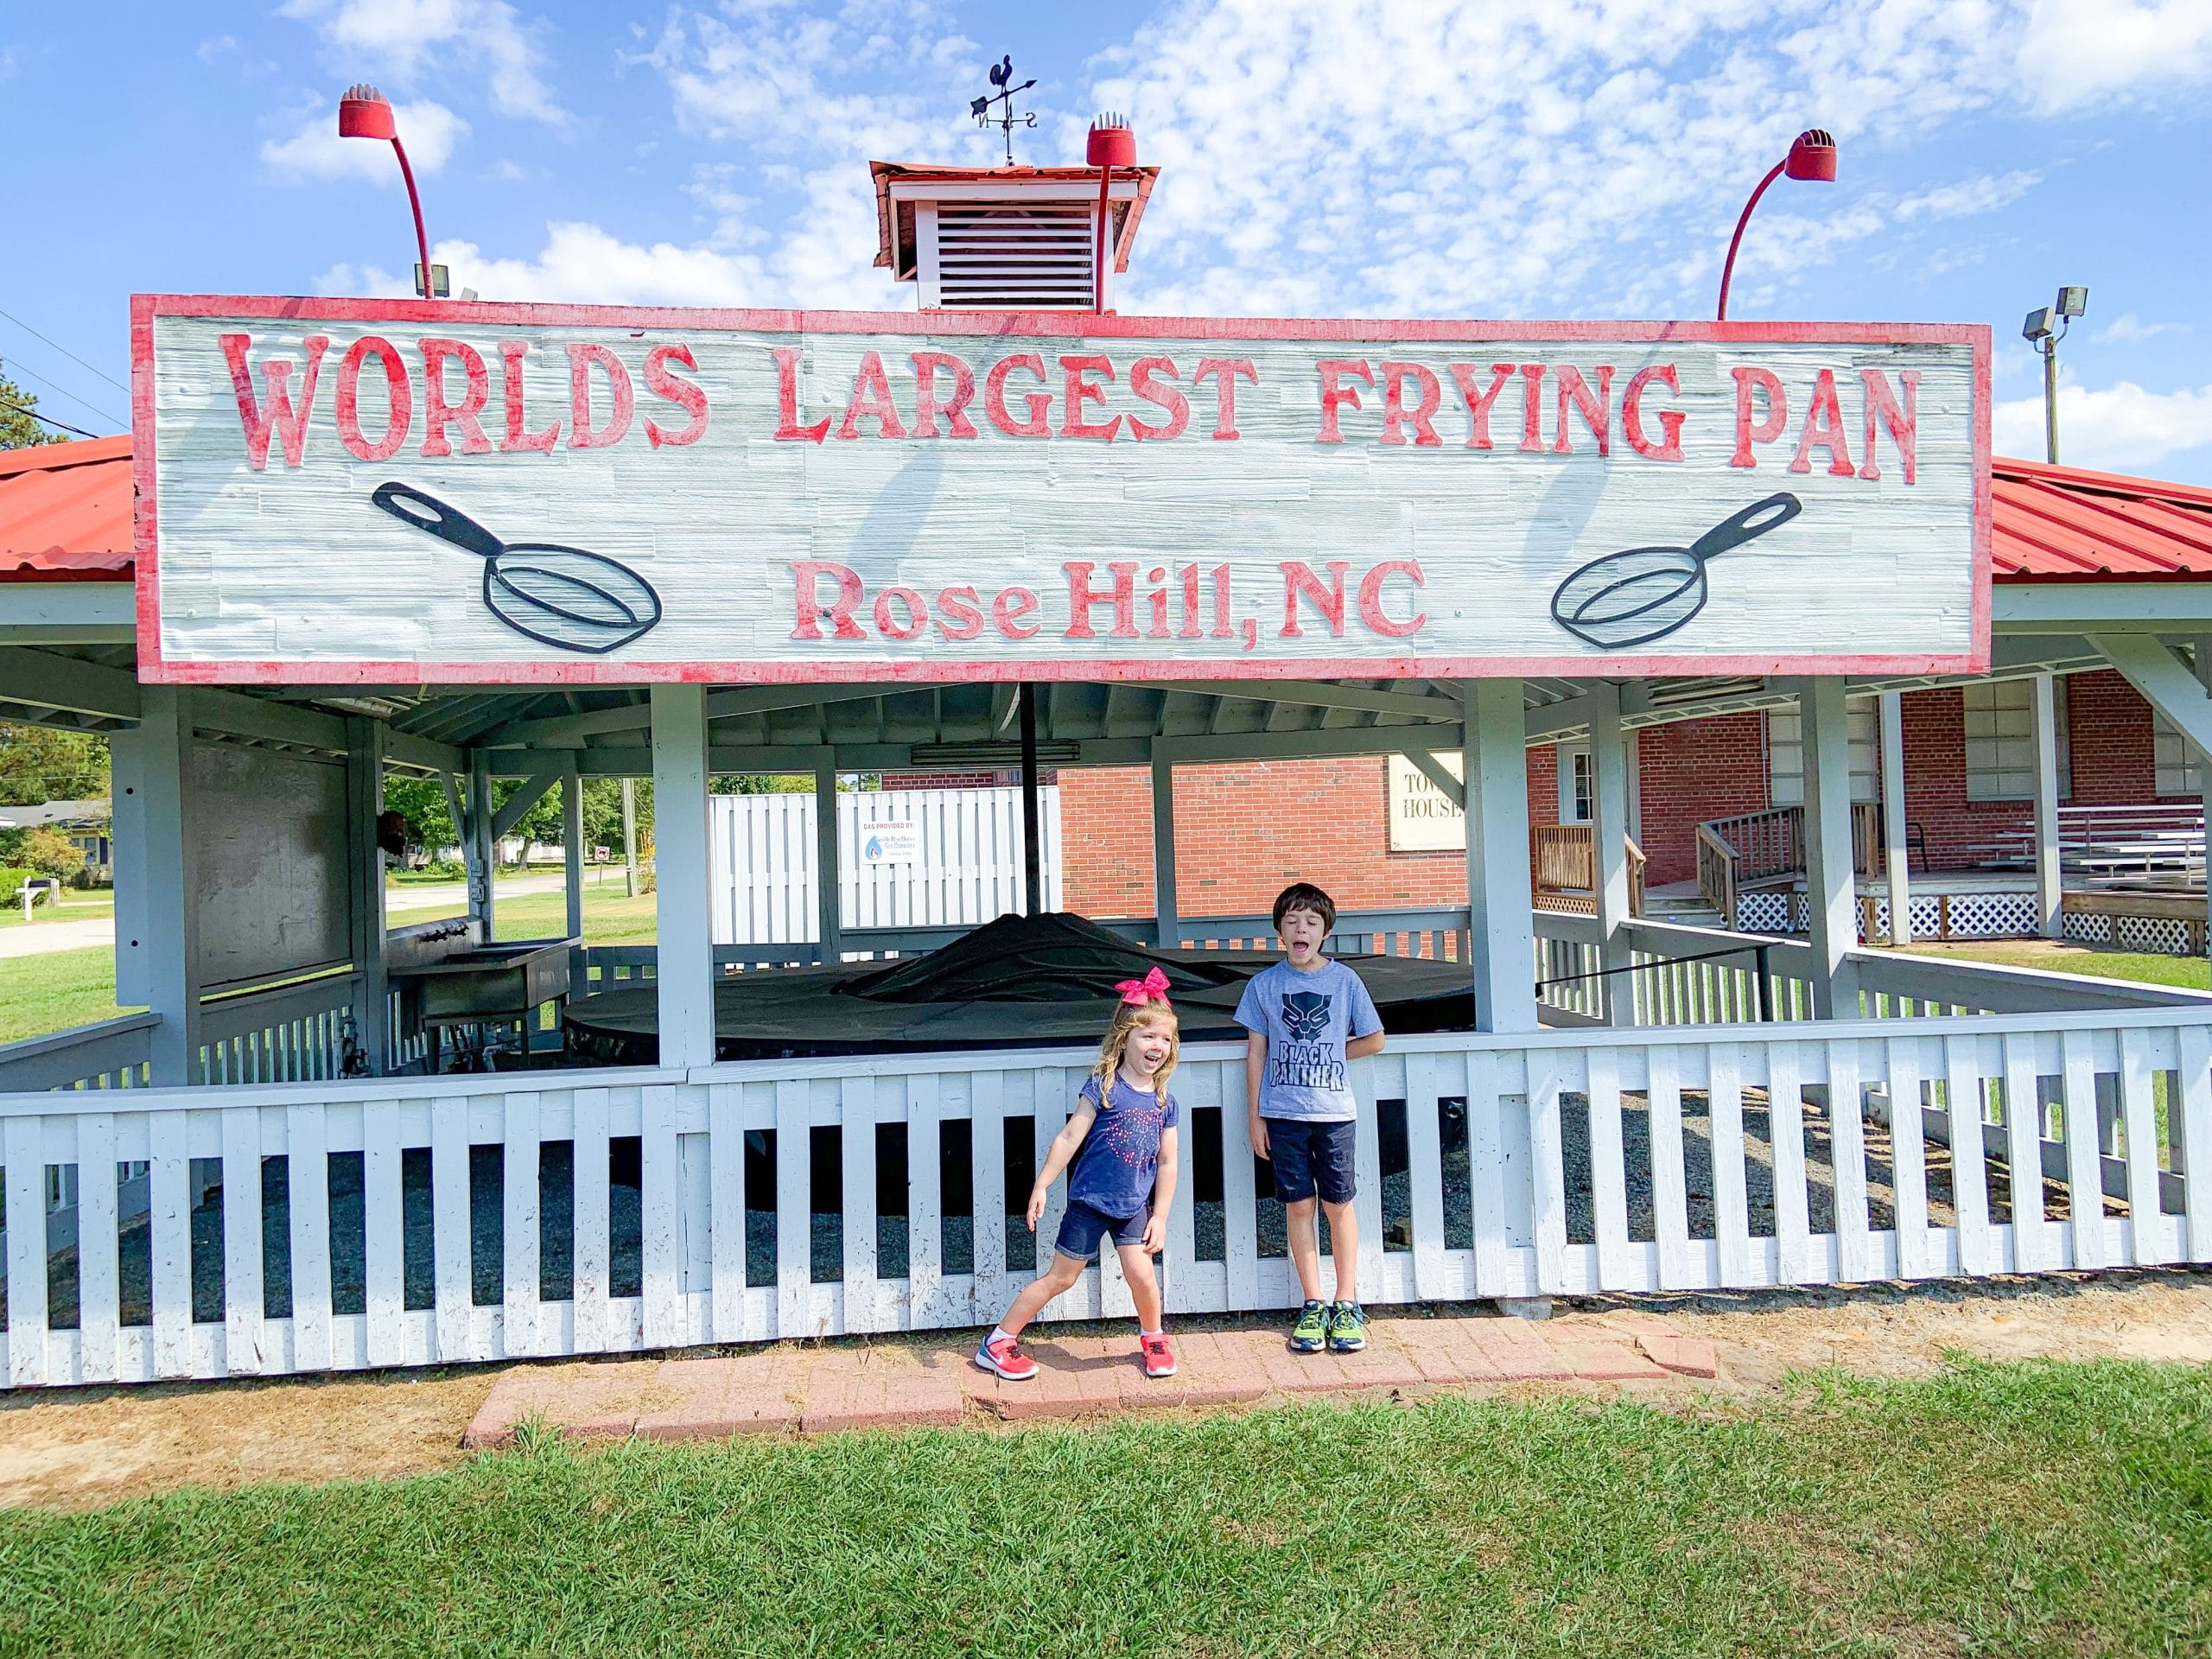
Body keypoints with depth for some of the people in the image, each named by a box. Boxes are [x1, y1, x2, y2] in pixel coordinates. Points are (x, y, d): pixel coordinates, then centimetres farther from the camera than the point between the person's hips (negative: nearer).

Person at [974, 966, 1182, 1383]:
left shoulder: (1164, 1101, -1)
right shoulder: (1103, 1087, -13)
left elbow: (1167, 1163, 4)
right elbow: (1070, 1138, -12)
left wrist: (1159, 1216, 1)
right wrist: (1041, 1186, -13)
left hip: (1135, 1207, 3)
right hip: (1090, 1200, -3)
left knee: (1141, 1275, -9)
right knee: (1061, 1278, 4)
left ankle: (1153, 1338, 21)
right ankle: (998, 1341, 18)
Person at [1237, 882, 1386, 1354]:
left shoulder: (1344, 980, -1)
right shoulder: (1264, 984, 1)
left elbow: (1374, 1040, 8)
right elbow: (1256, 1053, 5)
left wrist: (1328, 1057, 2)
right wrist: (1255, 1117, 4)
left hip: (1334, 1111, 0)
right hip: (1282, 1114, 1)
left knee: (1338, 1205, 5)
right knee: (1299, 1206, 6)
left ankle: (1347, 1305, 18)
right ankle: (1313, 1305, 16)